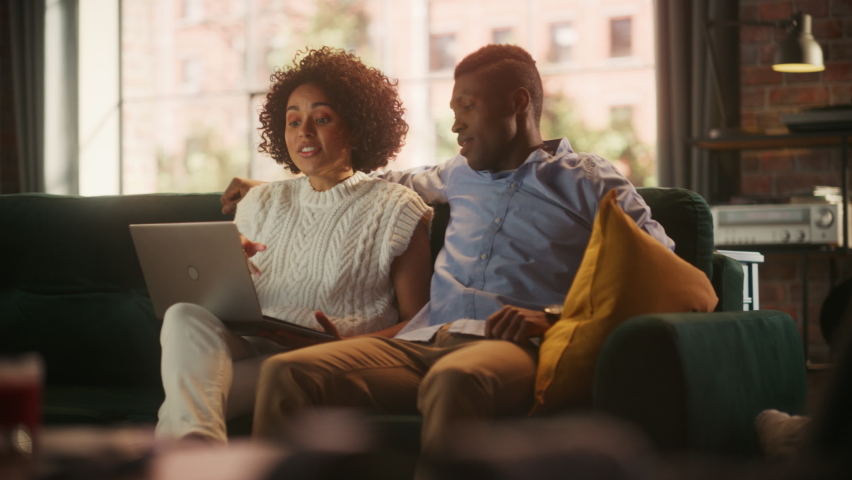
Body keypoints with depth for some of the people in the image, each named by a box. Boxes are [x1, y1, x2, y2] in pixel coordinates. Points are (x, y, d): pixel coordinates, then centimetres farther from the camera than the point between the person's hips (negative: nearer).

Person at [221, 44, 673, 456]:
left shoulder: (588, 180, 12)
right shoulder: (461, 174, 30)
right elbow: (400, 183, 49)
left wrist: (552, 317, -13)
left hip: (511, 348, -5)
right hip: (422, 342, 5)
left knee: (453, 381, -44)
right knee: (283, 372, -23)